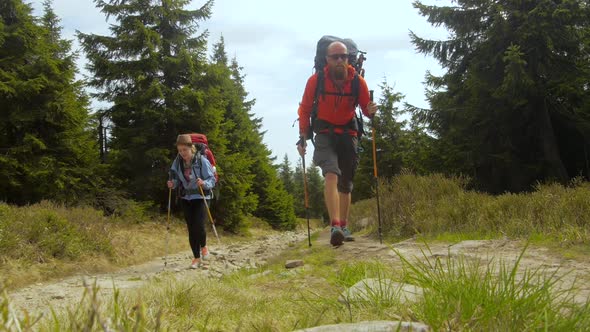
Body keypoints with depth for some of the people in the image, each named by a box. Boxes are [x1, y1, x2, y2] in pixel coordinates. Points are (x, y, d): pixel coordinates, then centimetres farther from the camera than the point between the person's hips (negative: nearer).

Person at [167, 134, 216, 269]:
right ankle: (196, 258, 15)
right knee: (191, 228, 4)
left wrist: (204, 183, -32)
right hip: (186, 198, 4)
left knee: (199, 226, -15)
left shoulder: (201, 160, -15)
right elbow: (176, 179, 8)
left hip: (200, 197, -4)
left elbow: (212, 180, -12)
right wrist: (172, 184, -14)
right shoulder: (177, 161, -3)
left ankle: (203, 246, 17)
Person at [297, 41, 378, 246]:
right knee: (331, 174, -25)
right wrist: (303, 136, -3)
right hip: (324, 133, -3)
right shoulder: (315, 80, -10)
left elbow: (365, 108, 2)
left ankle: (344, 226, 25)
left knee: (346, 183, 10)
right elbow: (305, 109, 2)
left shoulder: (358, 81, -7)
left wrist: (371, 111, -22)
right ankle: (335, 226, -35)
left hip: (348, 133, 3)